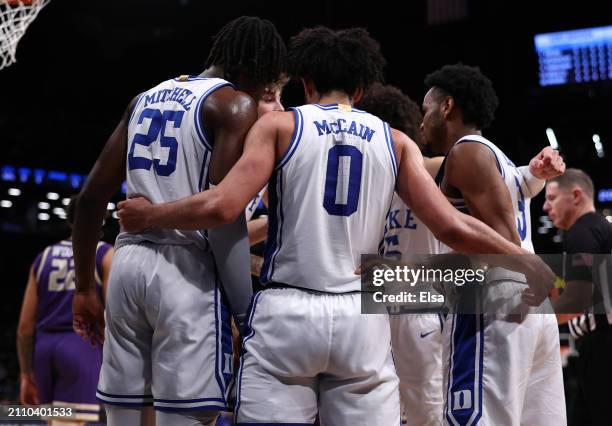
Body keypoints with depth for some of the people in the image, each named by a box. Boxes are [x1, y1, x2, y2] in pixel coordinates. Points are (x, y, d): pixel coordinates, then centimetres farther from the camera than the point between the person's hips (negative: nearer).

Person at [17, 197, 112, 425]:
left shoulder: (44, 257, 16)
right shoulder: (105, 254, 3)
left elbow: (25, 326, 11)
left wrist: (26, 375, 16)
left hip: (45, 347, 5)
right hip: (82, 345, -5)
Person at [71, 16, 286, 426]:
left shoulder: (147, 98, 18)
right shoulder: (236, 105, -3)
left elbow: (92, 196, 16)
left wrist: (84, 288, 22)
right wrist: (247, 309, -10)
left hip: (128, 263, 7)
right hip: (188, 270, -7)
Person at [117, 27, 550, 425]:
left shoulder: (279, 125, 4)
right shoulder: (395, 141, 10)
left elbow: (221, 207, -9)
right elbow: (453, 228, 3)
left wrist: (148, 215, 7)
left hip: (287, 312, -2)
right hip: (362, 317, 2)